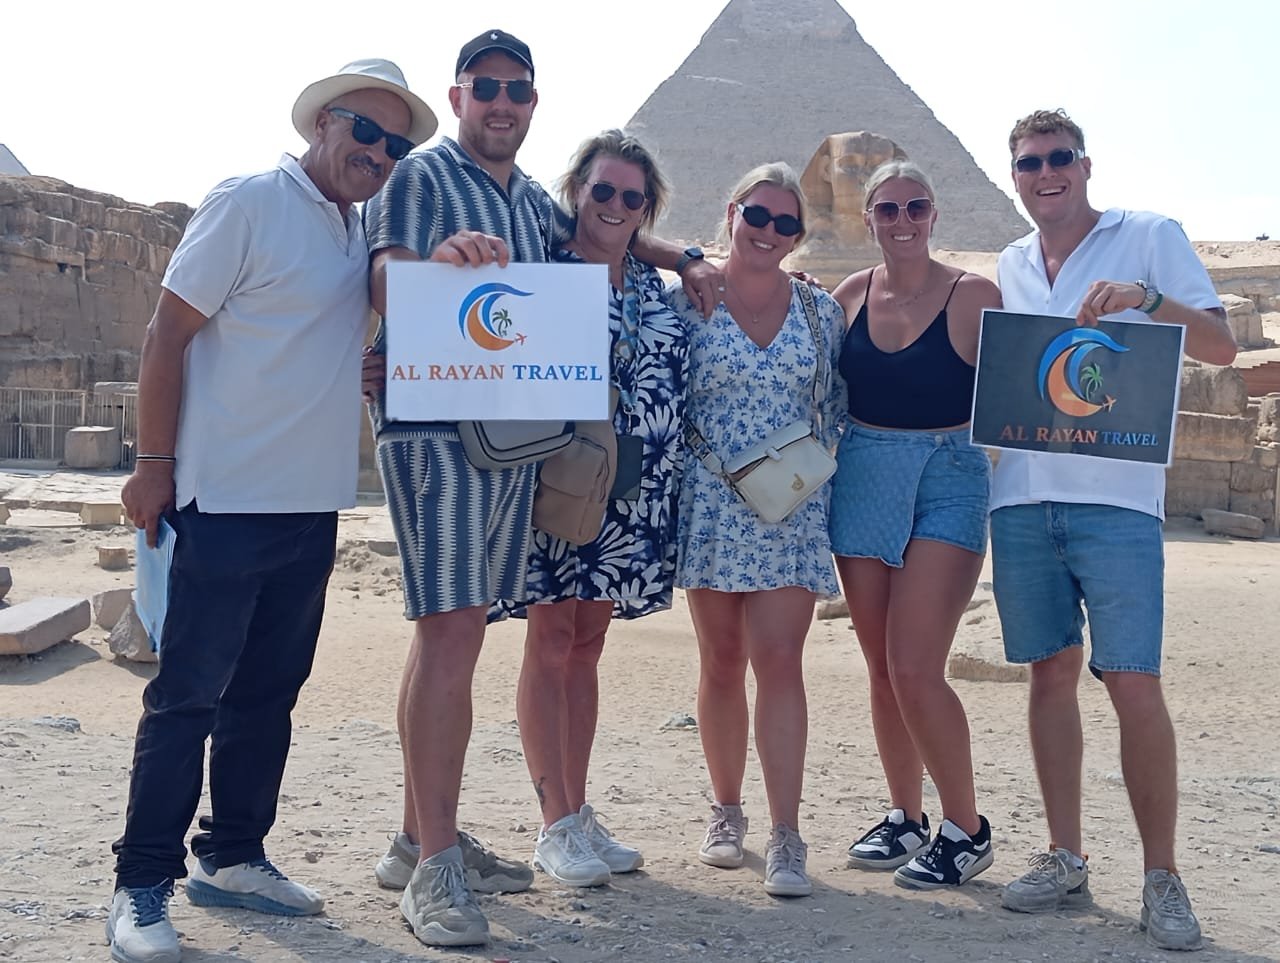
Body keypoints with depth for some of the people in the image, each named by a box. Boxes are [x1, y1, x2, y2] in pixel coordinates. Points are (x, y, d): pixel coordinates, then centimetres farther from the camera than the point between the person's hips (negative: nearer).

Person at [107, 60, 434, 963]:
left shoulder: (364, 231, 11)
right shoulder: (249, 202, -9)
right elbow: (169, 332, -10)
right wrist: (154, 464, -12)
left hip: (314, 505, 7)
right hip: (227, 501, -7)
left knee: (267, 694, 14)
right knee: (188, 696, -1)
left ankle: (232, 857, 26)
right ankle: (142, 884, 9)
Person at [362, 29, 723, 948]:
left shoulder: (536, 202, 20)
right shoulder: (422, 176, -1)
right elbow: (385, 285, -14)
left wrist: (686, 258, 25)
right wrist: (441, 256, -34)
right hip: (433, 426, -7)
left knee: (454, 631, 9)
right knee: (451, 631, -14)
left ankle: (422, 838, 17)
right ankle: (434, 866, -11)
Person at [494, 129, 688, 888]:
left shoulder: (653, 286, 14)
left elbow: (680, 380, 22)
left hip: (629, 494, 6)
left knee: (587, 643, 12)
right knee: (551, 640, -1)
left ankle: (580, 813, 20)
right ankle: (556, 826, 7)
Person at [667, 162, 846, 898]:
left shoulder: (822, 311, 6)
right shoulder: (689, 301, 1)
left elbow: (837, 411, 12)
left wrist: (819, 478, 5)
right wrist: (674, 489, -1)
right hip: (711, 507, 0)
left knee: (779, 660, -7)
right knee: (721, 662, 8)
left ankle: (787, 838, -6)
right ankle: (727, 812, 24)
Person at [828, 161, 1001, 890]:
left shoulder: (974, 296, -6)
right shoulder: (851, 294, 7)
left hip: (948, 480, -5)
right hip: (863, 478, 5)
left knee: (915, 669, -12)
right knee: (883, 667, 10)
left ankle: (967, 830, 6)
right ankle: (905, 818, 27)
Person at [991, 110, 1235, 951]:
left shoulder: (1151, 237, 3)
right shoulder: (1010, 266, 16)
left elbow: (1222, 347, -2)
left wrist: (1150, 299, -19)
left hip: (1116, 496, -4)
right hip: (1023, 495, 5)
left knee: (1135, 685, -7)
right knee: (1052, 672, 9)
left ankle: (1162, 877, 6)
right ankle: (1066, 861, 19)